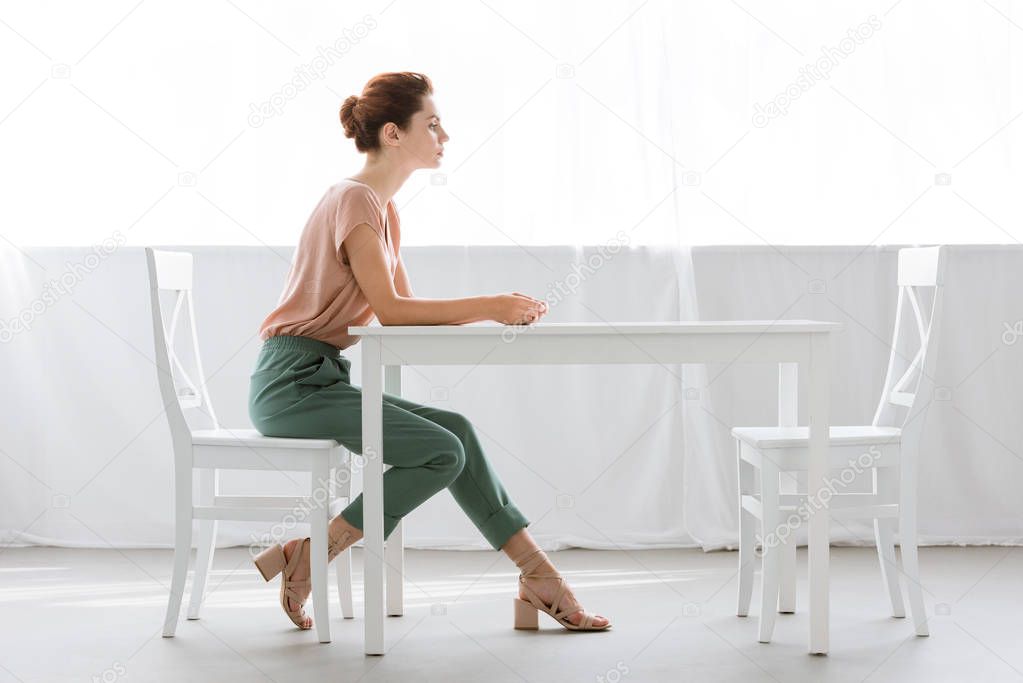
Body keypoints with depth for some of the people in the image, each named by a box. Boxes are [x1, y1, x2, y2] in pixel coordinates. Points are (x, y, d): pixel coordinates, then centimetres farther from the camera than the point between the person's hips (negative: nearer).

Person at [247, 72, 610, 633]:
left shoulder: (383, 208, 16)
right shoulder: (354, 200, -14)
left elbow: (407, 306, 11)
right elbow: (389, 309, -20)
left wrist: (494, 311, -4)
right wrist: (487, 307, -18)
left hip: (320, 379, 9)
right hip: (292, 381, -9)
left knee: (455, 432, 1)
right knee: (442, 453, -16)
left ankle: (539, 578, 2)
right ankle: (306, 559, -10)